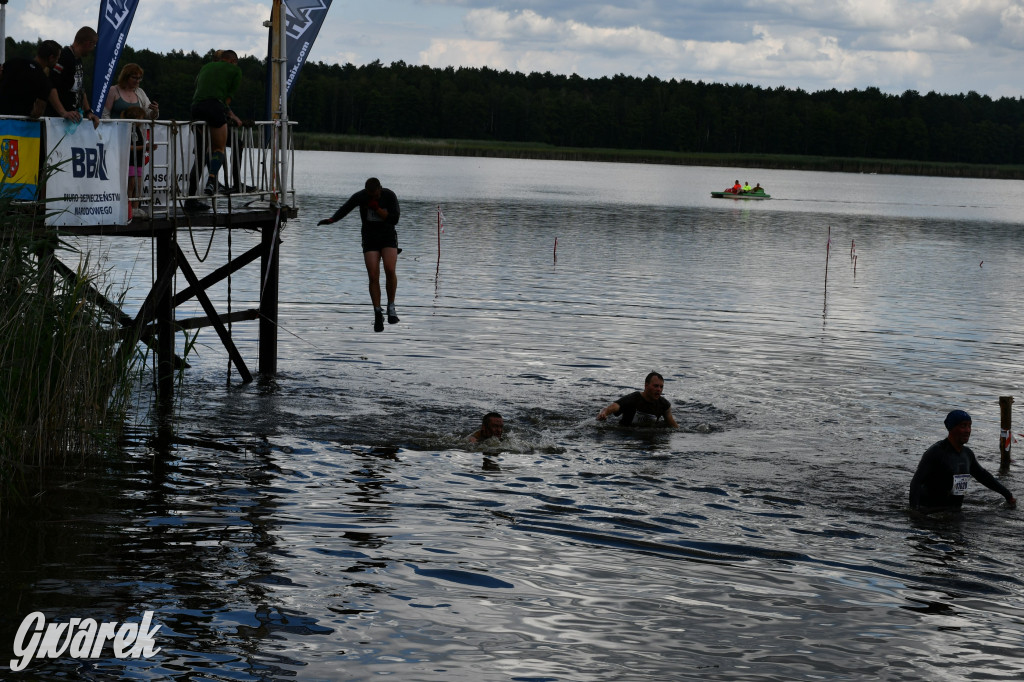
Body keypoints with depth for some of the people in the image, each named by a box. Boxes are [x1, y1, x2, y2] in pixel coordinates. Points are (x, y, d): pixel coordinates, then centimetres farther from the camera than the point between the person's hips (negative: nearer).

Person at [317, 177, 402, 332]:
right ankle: (378, 315, -1)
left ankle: (391, 306, -6)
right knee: (373, 277, -10)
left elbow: (394, 220, -16)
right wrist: (331, 219, -36)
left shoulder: (390, 196, -11)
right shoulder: (360, 196, -9)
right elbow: (344, 209, -17)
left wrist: (376, 208, -24)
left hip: (388, 238, -1)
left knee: (390, 270, -24)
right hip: (370, 239, 1)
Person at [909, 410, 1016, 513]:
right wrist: (914, 509, -34)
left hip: (955, 511, 7)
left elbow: (983, 476, 28)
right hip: (930, 513, -7)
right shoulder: (935, 453, -13)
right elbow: (916, 482, -20)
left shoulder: (967, 453, 10)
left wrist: (1008, 495, 31)